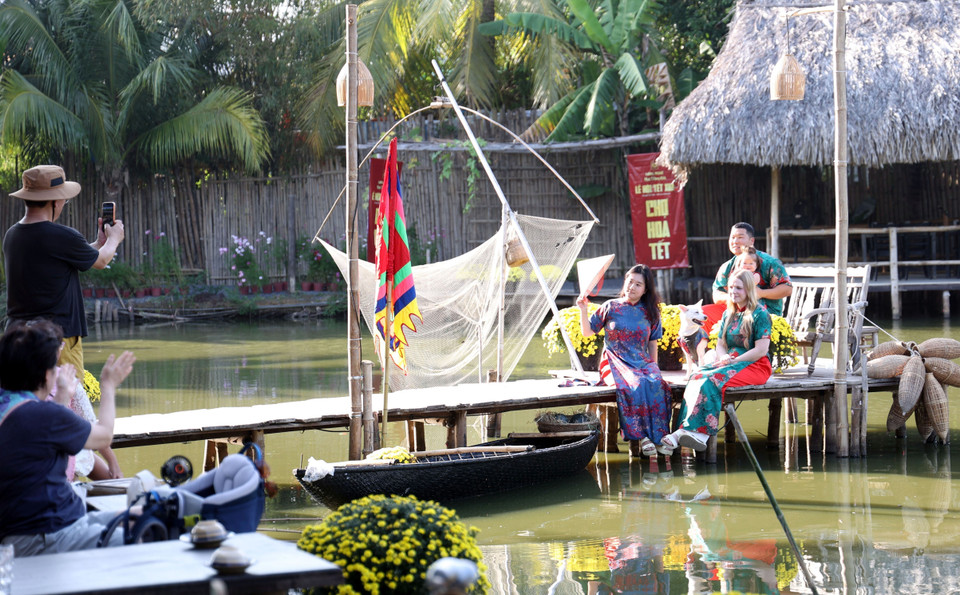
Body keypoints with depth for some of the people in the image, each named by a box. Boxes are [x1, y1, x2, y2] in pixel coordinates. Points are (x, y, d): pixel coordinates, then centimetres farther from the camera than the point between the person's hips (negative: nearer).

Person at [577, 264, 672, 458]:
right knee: (634, 385, -36)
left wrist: (653, 367, 7)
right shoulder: (611, 307, 7)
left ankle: (657, 434, -32)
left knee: (656, 383, -33)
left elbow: (652, 343, 18)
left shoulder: (650, 312, 14)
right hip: (616, 361, -2)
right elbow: (587, 332, 10)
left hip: (642, 361, 2)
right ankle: (641, 436, -34)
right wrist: (583, 310, -4)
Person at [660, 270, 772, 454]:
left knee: (712, 380, -32)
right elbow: (720, 344, 19)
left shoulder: (760, 314, -5)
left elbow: (761, 349, -13)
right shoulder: (728, 314, 19)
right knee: (698, 377, -25)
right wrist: (723, 357, -6)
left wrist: (734, 360, -16)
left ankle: (698, 430, -39)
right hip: (730, 362, 7)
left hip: (755, 366, -7)